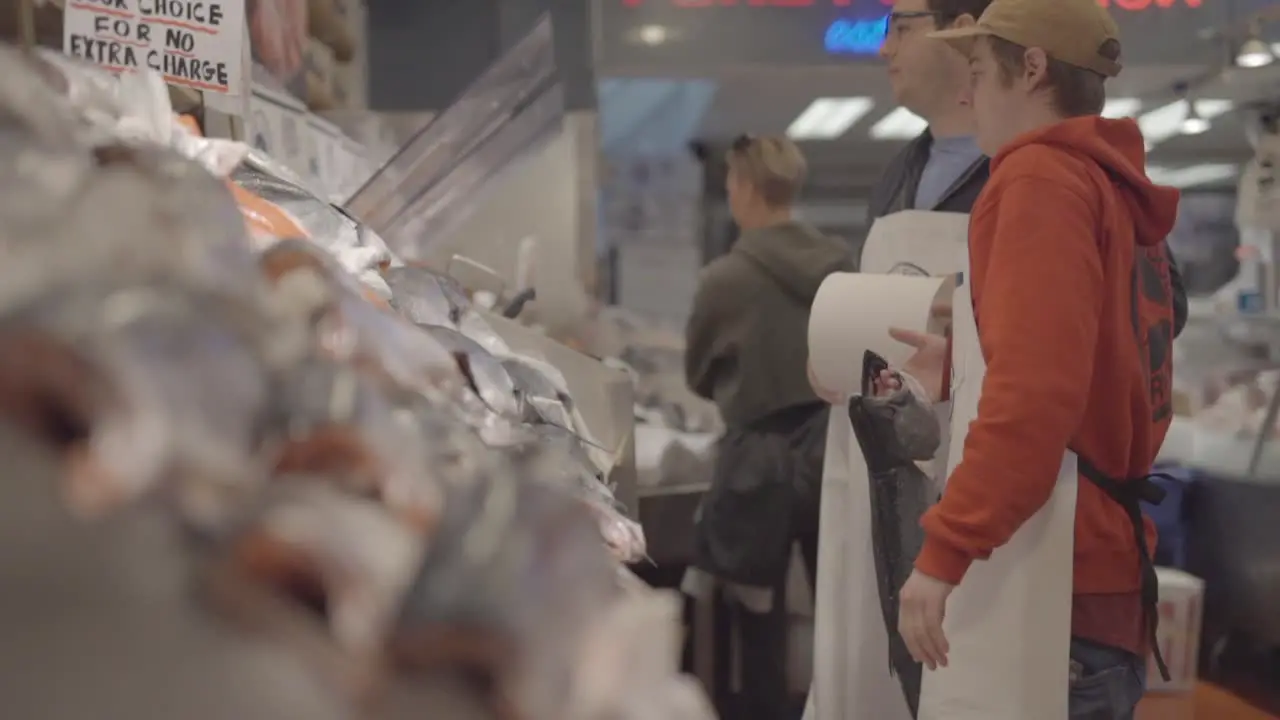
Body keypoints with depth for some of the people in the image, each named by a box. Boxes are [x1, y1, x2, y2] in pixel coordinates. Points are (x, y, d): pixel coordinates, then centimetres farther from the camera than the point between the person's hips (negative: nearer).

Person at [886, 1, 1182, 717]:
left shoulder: (1040, 175, -10)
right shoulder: (1116, 189, 16)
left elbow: (1037, 392, -22)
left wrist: (945, 551, -21)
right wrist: (960, 363, 14)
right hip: (1105, 566, 9)